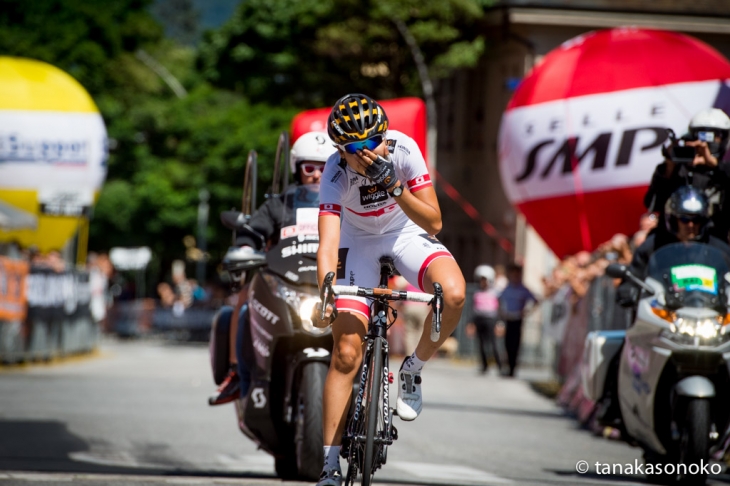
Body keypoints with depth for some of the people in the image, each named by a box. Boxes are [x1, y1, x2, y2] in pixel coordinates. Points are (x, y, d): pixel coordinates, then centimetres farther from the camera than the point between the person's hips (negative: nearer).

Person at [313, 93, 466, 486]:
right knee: (347, 352, -12)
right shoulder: (336, 172, -30)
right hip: (358, 241, -1)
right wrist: (324, 297, -53)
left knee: (453, 294, -31)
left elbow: (433, 222, -22)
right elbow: (327, 245, -38)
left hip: (406, 231, 1)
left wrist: (395, 187, -37)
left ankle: (413, 370, -4)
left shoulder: (404, 149, -27)